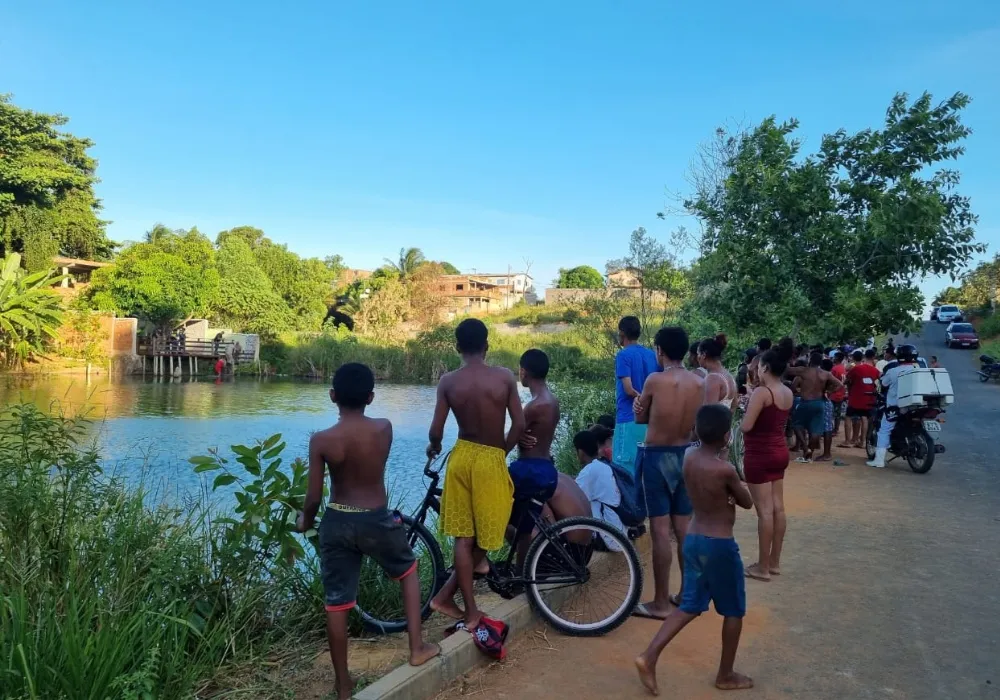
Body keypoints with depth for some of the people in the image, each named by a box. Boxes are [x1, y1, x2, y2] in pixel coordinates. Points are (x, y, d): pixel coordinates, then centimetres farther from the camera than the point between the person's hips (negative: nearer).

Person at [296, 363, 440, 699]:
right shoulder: (384, 428, -10)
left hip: (337, 523, 0)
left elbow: (314, 497, -9)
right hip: (377, 520, 1)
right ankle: (417, 647, 27)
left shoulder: (321, 440, -13)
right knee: (409, 571, 28)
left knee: (336, 604, 12)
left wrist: (305, 520, 11)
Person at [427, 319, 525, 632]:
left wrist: (434, 448, 15)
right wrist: (502, 451, 9)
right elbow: (519, 425, -8)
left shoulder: (448, 381, -6)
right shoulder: (505, 377, -8)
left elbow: (436, 430, -8)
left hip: (462, 457, 2)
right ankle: (445, 595, 18)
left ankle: (471, 612, 15)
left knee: (463, 538, 10)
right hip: (491, 459, -2)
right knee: (485, 537, 14)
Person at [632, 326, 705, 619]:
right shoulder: (699, 383, 0)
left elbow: (640, 417, -1)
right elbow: (695, 423, 9)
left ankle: (660, 603, 5)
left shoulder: (656, 380, -15)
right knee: (684, 529, 15)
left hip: (658, 457, -6)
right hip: (686, 456, 6)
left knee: (660, 531, -1)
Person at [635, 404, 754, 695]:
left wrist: (726, 493, 1)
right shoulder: (725, 469, -21)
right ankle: (726, 675, 26)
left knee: (689, 606, 15)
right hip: (720, 546, -7)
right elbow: (747, 502, -4)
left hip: (693, 540, 7)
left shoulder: (689, 458, 0)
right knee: (733, 611, 13)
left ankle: (649, 656, 4)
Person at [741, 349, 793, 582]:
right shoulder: (788, 393, 7)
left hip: (760, 455, -8)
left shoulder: (761, 392, -18)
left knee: (765, 510, -4)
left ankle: (763, 567, 4)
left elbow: (746, 426, -21)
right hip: (780, 452, 8)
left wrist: (741, 418, 1)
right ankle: (775, 562, 21)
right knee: (778, 507, 12)